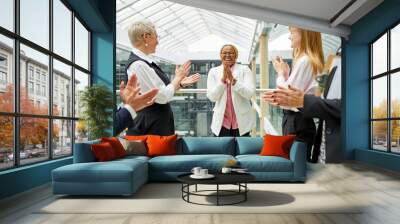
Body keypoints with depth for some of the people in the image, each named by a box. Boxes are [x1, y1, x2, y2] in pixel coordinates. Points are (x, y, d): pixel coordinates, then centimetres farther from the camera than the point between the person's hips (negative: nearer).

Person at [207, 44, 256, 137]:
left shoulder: (244, 69, 1)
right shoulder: (213, 71, 4)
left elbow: (250, 93, -10)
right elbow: (212, 97, -5)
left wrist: (233, 80, -22)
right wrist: (223, 79, -17)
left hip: (242, 121, 0)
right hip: (221, 122, 1)